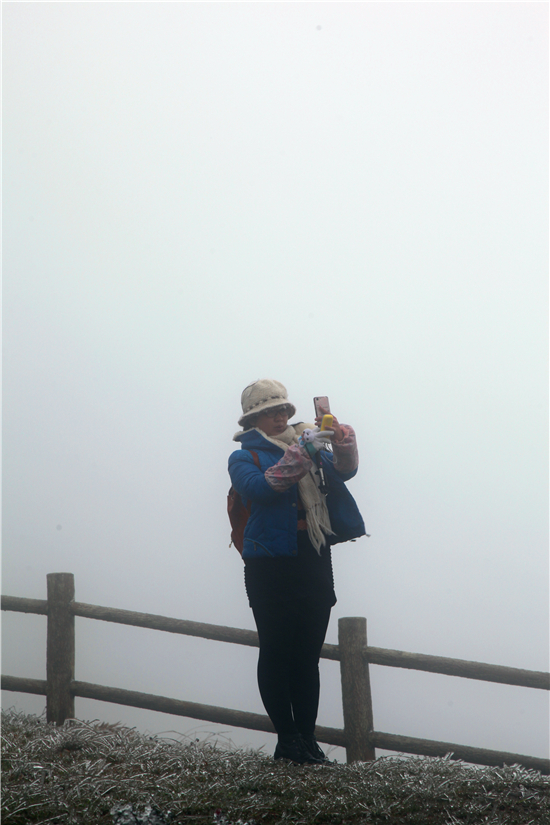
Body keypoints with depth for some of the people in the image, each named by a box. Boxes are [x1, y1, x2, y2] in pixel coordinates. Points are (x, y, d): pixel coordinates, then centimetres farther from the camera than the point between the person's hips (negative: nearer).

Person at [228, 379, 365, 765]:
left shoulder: (307, 443, 17)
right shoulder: (245, 457, 2)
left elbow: (343, 471, 4)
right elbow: (259, 487, -19)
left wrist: (342, 441, -16)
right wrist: (300, 453, -25)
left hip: (315, 563, 5)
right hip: (271, 567, -5)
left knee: (308, 656, 6)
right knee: (276, 653, -2)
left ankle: (308, 738, 10)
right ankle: (287, 739, 4)